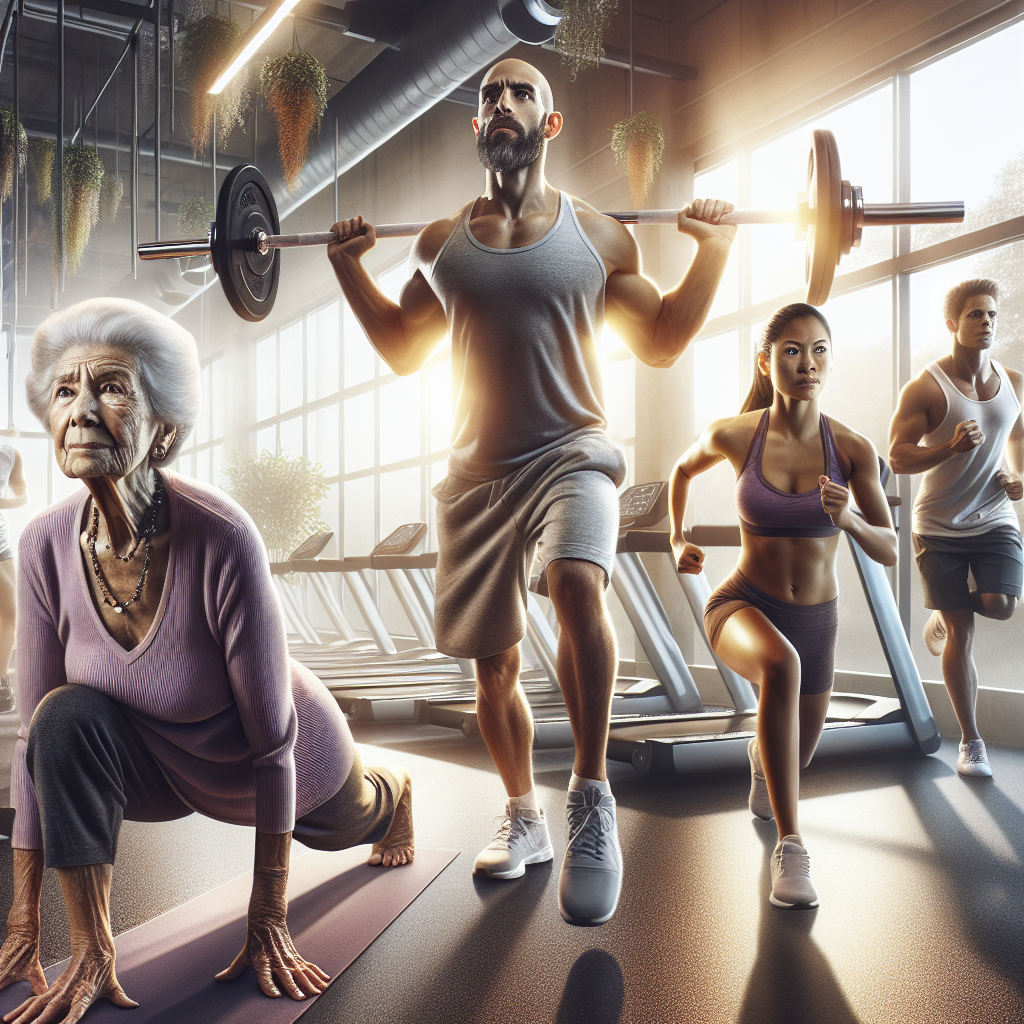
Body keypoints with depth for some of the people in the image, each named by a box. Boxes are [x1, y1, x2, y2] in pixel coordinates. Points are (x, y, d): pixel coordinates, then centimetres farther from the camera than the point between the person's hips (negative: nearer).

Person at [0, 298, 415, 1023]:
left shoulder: (221, 539, -39)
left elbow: (272, 738, -29)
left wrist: (268, 922, -21)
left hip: (287, 762, -2)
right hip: (158, 761, 2)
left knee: (341, 826, 32)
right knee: (65, 719, -32)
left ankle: (392, 793, 71)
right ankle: (93, 951, -16)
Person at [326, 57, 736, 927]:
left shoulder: (597, 235, 2)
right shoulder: (440, 242, 8)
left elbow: (661, 343, 8)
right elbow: (403, 351, 19)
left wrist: (714, 251, -1)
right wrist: (351, 269, 12)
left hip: (571, 452, -3)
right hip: (478, 471, 3)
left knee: (577, 583, -35)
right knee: (492, 663, 9)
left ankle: (592, 798, -22)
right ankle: (524, 819, 31)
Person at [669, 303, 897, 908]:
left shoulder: (853, 448, -13)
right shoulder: (733, 436, -13)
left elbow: (889, 553, -11)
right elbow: (683, 469, 10)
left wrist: (849, 519, -30)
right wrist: (678, 541, 7)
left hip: (816, 623, 3)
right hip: (742, 607, -2)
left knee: (795, 763, 21)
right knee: (781, 665, -40)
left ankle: (759, 753, 62)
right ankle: (790, 847, -30)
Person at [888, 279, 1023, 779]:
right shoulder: (925, 388, -11)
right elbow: (897, 457, -13)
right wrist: (951, 447, -29)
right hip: (939, 525, -3)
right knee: (961, 635, 0)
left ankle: (945, 615, 20)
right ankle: (971, 741, 14)